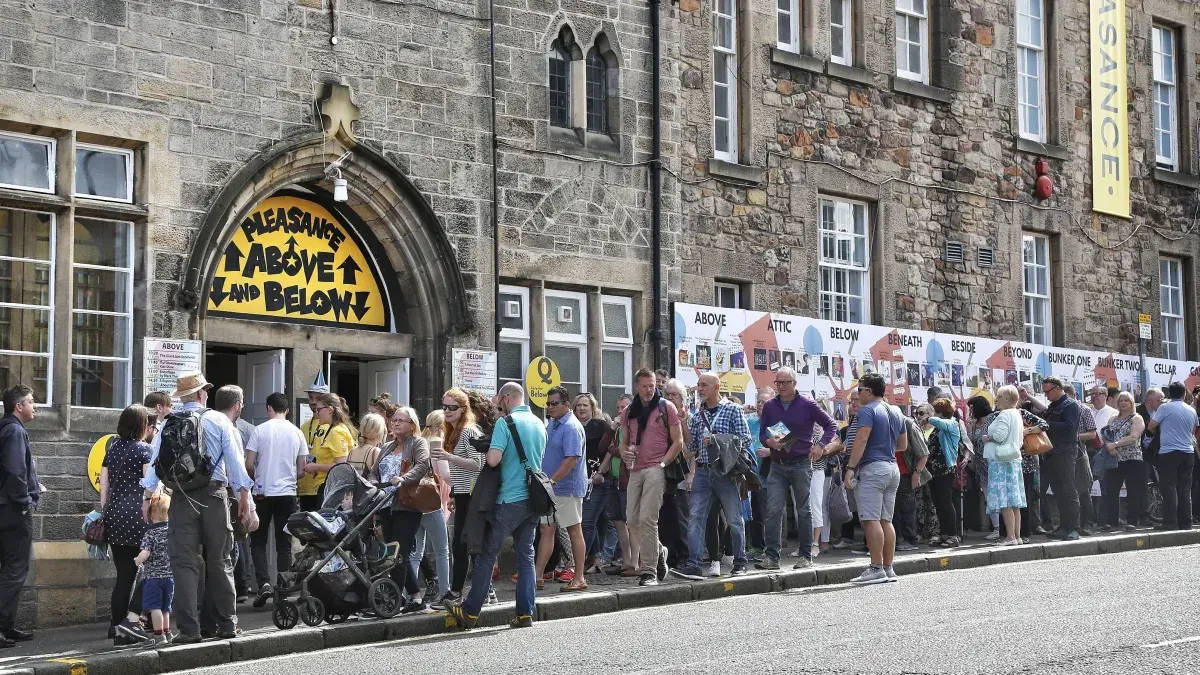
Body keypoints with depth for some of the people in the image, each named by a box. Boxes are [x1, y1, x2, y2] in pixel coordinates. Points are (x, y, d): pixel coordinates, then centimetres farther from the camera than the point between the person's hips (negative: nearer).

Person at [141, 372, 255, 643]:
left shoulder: (168, 424, 7)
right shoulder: (219, 420, 3)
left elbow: (154, 462, 5)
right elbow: (235, 461, 1)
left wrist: (148, 497, 13)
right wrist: (245, 501, 5)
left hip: (182, 498, 0)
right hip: (214, 494, 0)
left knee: (184, 562, 1)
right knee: (219, 561, 9)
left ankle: (189, 629, -3)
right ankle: (227, 624, 13)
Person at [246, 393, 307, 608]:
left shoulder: (260, 430, -5)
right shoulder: (297, 433, 3)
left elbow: (249, 465, -6)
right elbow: (301, 470, 6)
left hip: (263, 493, -2)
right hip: (288, 493, 2)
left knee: (258, 541, 8)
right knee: (284, 544, 9)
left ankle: (264, 583, -10)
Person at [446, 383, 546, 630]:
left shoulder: (506, 422, -11)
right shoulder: (539, 424, 11)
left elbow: (493, 459, -20)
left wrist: (487, 454, 0)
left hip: (509, 499, -6)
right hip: (533, 498, 6)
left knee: (487, 554, 2)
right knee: (526, 556, 9)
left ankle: (469, 612, 8)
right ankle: (525, 613, 6)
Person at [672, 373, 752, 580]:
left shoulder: (732, 409, 1)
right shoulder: (697, 416, 15)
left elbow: (745, 438, -6)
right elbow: (691, 446, 15)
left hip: (725, 471, -4)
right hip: (702, 471, 4)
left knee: (734, 519, 4)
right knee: (696, 518, -5)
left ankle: (740, 561, 18)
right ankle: (693, 565, -8)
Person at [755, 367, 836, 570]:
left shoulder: (807, 405, -1)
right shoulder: (769, 406, 8)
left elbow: (831, 425, 5)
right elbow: (762, 433, 9)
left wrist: (821, 445, -9)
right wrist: (769, 441, -14)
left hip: (801, 464, -2)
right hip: (777, 465, 2)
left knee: (804, 511, 5)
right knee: (773, 510, -7)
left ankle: (806, 556, 12)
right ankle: (772, 557, -7)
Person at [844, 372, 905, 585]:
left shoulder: (867, 411, -8)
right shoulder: (896, 412, 17)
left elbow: (861, 440, -19)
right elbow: (903, 445, 22)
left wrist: (850, 468, -21)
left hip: (872, 468, -9)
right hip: (893, 468, 9)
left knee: (871, 520, -9)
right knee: (886, 521, 10)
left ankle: (877, 569, -13)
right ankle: (888, 569, 10)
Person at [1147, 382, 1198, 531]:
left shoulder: (1165, 408, -7)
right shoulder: (1192, 411, 8)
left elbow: (1151, 426, -4)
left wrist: (1160, 432, 17)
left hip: (1168, 452, -4)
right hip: (1188, 452, 5)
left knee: (1169, 488, -4)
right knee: (1185, 489, 7)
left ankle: (1170, 522, -9)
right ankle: (1185, 522, 7)